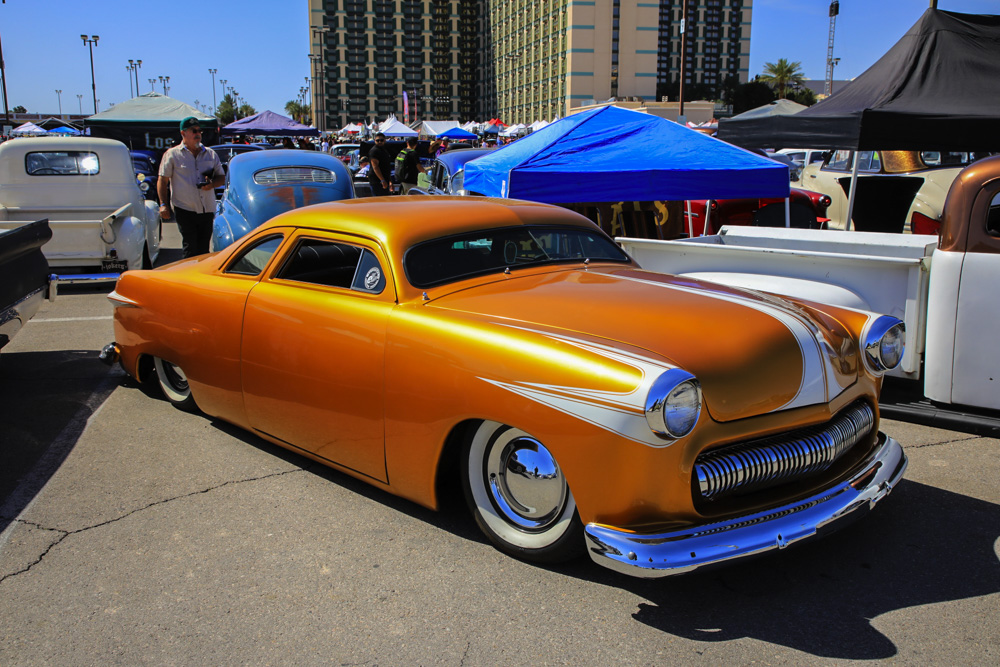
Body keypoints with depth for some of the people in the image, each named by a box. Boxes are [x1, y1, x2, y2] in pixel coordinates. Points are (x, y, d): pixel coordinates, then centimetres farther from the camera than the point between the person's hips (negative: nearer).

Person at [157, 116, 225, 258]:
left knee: (204, 250, 7)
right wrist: (163, 204, -8)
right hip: (185, 210, -4)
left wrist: (212, 184, -4)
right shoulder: (172, 154, 4)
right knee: (191, 249, -8)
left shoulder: (211, 154, 15)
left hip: (207, 210, 4)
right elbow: (162, 181, 3)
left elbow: (221, 177, 19)